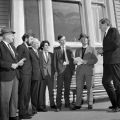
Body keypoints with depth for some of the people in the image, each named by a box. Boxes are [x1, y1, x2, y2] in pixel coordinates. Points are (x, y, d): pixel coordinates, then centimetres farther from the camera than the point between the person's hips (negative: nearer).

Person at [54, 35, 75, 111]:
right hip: (60, 70, -2)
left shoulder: (69, 49, 14)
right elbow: (55, 60, 3)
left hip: (68, 70, 3)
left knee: (67, 88, 8)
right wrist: (56, 70, -5)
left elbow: (72, 59, 12)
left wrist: (73, 69, 2)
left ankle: (67, 104, 19)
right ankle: (59, 105, 0)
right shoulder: (56, 49, 8)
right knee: (59, 88, -5)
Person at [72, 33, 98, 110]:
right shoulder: (78, 50, 21)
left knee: (89, 88, -2)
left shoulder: (92, 49, 11)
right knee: (79, 88, -1)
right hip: (80, 70, 3)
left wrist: (85, 61, -14)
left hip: (89, 70, -2)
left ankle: (90, 104, 5)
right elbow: (75, 61, 18)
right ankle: (78, 104, 2)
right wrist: (77, 61, -6)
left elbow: (95, 60, -1)